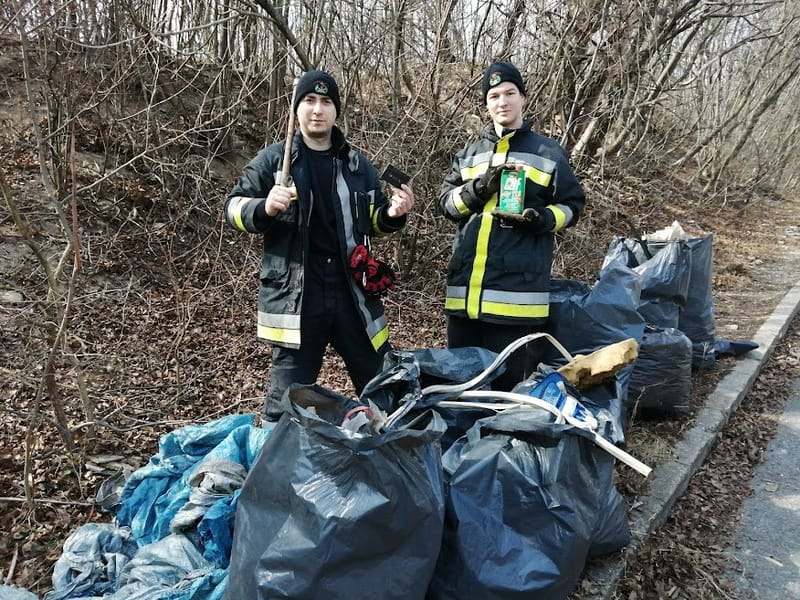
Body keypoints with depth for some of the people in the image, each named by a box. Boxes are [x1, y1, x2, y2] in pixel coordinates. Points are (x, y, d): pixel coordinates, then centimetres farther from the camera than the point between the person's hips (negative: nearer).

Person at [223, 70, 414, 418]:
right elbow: (234, 208, 3)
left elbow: (371, 221, 21)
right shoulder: (273, 160, 2)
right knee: (288, 391, 4)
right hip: (294, 294, -3)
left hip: (352, 291, 4)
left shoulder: (357, 165, 13)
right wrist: (264, 208, -19)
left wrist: (392, 214, -2)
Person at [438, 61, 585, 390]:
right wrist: (478, 189, -8)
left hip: (517, 286, -4)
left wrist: (542, 219, -13)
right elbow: (445, 202, 10)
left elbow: (571, 205, 7)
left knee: (509, 379, 1)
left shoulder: (548, 152, 6)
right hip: (464, 286, 4)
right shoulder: (468, 154, 17)